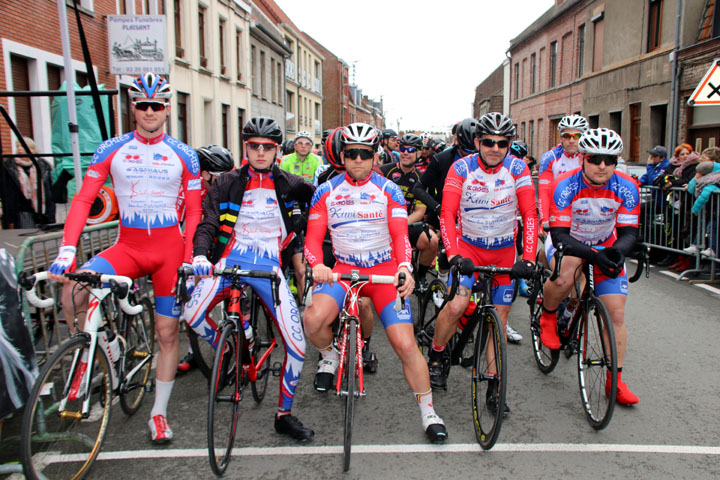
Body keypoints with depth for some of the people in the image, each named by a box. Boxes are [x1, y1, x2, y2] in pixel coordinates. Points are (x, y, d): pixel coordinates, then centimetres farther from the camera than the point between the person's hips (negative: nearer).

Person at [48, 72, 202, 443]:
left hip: (169, 248, 0)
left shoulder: (183, 155, 2)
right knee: (73, 292, -26)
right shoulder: (111, 150, 2)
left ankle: (158, 414, 20)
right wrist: (66, 250, -15)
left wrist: (192, 259, -11)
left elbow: (194, 211, 2)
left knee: (167, 333, 4)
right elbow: (84, 200, -3)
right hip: (128, 245, 1)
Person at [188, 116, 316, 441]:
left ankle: (284, 414, 12)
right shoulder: (227, 184, 6)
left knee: (297, 345, -11)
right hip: (231, 258, 0)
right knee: (192, 315, -27)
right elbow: (207, 224, -2)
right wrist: (200, 255, -21)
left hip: (269, 264, 0)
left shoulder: (290, 185, 7)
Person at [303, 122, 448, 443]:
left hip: (385, 271, -1)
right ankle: (330, 357, 8)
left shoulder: (388, 190, 2)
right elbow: (313, 237, -2)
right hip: (344, 269, 1)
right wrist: (317, 265, -25)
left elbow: (400, 235, -7)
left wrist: (404, 267, -27)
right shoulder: (326, 191, 3)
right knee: (313, 319, -28)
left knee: (405, 345, -10)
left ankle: (429, 413, 10)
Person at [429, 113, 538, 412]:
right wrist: (454, 255, -34)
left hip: (504, 252, 2)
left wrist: (528, 259, -27)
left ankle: (494, 386, 18)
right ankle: (436, 356, 9)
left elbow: (530, 215, -14)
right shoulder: (461, 169, -14)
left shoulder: (518, 169, -10)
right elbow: (447, 215, -20)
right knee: (456, 306, -20)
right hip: (468, 247, -2)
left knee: (500, 317, 4)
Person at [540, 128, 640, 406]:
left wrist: (617, 252, -39)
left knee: (616, 314, -3)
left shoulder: (626, 188, -19)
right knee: (564, 278, -37)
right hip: (567, 242, -3)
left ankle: (615, 380, 11)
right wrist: (592, 255, -44)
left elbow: (629, 233, -15)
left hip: (606, 249, 3)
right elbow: (559, 235, -29)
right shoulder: (565, 186, -27)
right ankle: (547, 317, -4)